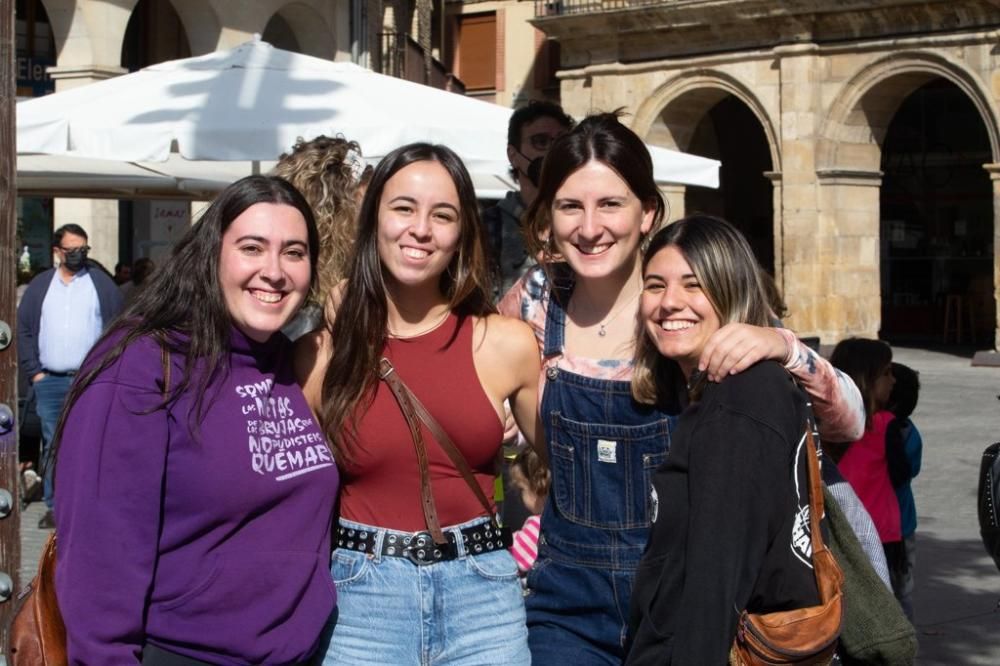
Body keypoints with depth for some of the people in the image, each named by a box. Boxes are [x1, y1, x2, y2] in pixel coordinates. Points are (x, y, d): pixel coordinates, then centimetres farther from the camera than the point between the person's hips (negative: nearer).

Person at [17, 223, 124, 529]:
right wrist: (34, 371, 1)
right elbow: (24, 330, 10)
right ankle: (54, 506, 13)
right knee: (52, 446, 5)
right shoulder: (40, 285, 10)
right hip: (49, 381, 2)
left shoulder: (101, 283, 4)